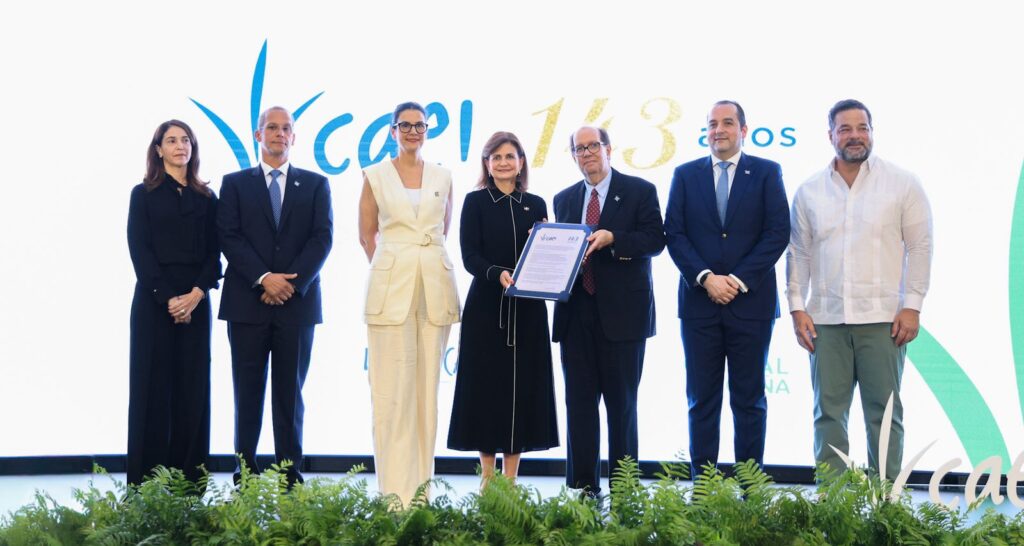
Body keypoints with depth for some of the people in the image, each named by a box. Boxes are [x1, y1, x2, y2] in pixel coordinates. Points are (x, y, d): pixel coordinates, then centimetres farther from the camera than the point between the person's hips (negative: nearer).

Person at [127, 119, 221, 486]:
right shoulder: (144, 194, 5)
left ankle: (189, 478, 6)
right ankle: (148, 481, 4)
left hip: (195, 302, 2)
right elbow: (139, 250, -3)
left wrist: (196, 293, -11)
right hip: (154, 301, -2)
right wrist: (166, 298, -13)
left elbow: (214, 252, 5)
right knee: (154, 387, -1)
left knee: (192, 387, 1)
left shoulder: (206, 198, 11)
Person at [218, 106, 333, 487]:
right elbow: (230, 237, -1)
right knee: (248, 393, 3)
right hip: (248, 303, 0)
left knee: (290, 393, 4)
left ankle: (290, 479, 8)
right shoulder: (235, 184, 10)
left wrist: (292, 282, -12)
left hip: (298, 303, 0)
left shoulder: (315, 184, 11)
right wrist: (264, 278, -14)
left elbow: (322, 238, 1)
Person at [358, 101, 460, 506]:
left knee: (427, 384, 5)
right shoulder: (375, 176, 4)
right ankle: (395, 489, -2)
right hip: (391, 286, -2)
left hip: (435, 285, 3)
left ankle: (422, 483, 12)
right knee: (393, 386, -5)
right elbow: (367, 235, 10)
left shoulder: (442, 177, 10)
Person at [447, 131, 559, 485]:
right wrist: (497, 274, -24)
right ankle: (487, 477, 11)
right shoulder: (476, 202, 2)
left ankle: (510, 479, 12)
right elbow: (470, 256, -7)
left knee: (522, 386, 4)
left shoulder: (535, 205, 11)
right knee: (486, 385, 0)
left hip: (527, 309, 3)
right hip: (486, 306, -3)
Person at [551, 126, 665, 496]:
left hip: (621, 312, -4)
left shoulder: (639, 191, 3)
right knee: (579, 402, 4)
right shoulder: (564, 199, 17)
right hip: (576, 313, 4)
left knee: (621, 403, 2)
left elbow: (655, 240, -6)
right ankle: (583, 488, 11)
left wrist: (612, 238, -19)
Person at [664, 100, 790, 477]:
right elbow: (674, 234, 2)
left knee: (749, 400, 5)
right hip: (699, 302, 2)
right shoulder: (685, 174, 9)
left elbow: (778, 232, -4)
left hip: (751, 302, -1)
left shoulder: (767, 173, 4)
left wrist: (740, 280, -12)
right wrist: (705, 277, -11)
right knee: (701, 401, 5)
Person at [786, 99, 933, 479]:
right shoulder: (809, 191, 9)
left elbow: (919, 247, 1)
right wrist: (797, 307, 2)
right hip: (826, 319, 2)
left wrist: (912, 305, -6)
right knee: (829, 412, 5)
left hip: (883, 318, -2)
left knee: (884, 412, 2)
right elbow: (798, 252, 10)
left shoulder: (902, 184, 2)